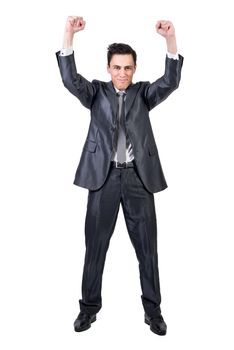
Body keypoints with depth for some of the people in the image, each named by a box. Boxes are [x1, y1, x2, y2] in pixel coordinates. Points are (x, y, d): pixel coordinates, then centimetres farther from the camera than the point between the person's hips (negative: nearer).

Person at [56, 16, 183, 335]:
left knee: (147, 248, 8)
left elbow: (171, 82, -8)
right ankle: (90, 306, 26)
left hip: (138, 177, 1)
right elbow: (70, 79, -9)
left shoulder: (143, 93, 9)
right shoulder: (96, 92, 7)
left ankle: (153, 309, 24)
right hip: (104, 176, 0)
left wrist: (170, 39, -22)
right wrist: (69, 34, -22)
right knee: (95, 246, 8)